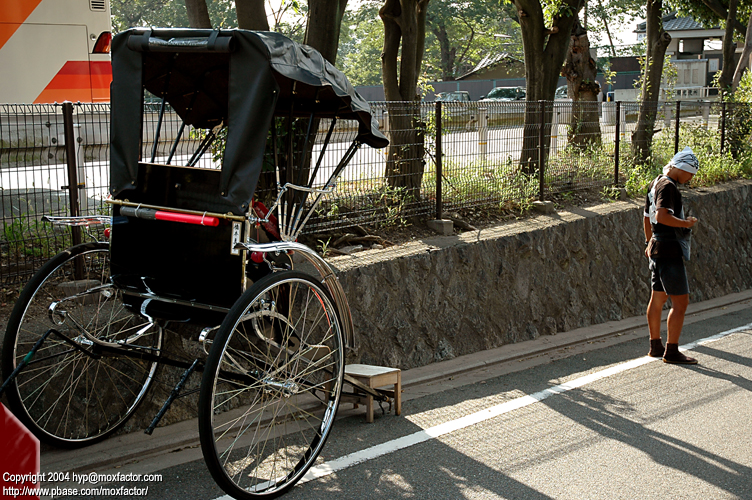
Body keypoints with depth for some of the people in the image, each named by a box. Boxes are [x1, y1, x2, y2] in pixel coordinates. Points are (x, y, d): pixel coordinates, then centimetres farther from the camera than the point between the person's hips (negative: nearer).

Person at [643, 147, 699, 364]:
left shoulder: (656, 184, 16)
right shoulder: (668, 186, -16)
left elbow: (647, 217, 25)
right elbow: (661, 216, -30)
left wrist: (649, 242, 33)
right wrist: (686, 223, -18)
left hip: (658, 248, 10)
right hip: (669, 250, -10)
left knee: (658, 298, 15)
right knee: (680, 302, -7)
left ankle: (655, 346, 22)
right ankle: (672, 351, -6)